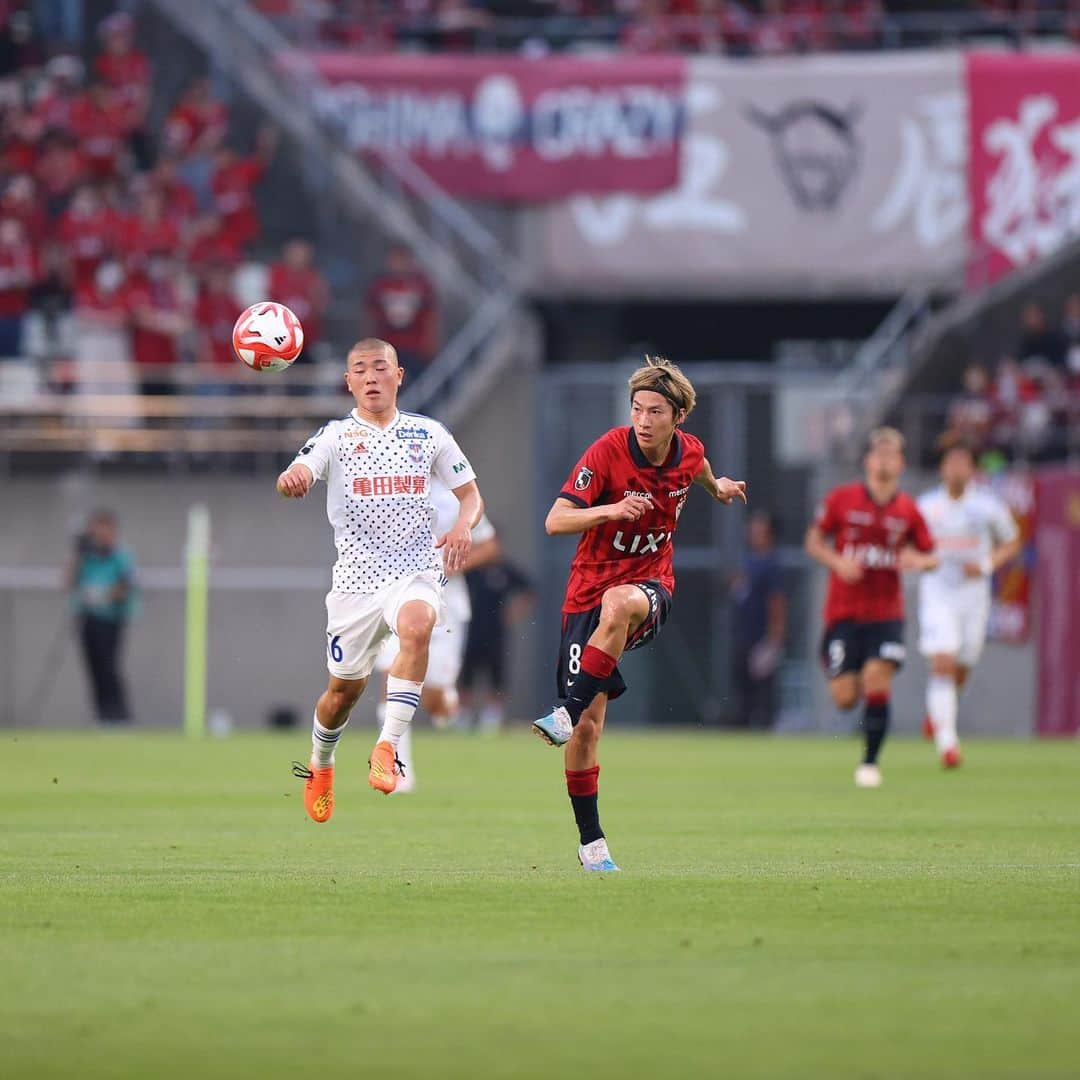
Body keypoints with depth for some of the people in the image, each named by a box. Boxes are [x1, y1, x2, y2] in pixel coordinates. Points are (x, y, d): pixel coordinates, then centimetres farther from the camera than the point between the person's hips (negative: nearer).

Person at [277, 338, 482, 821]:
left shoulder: (428, 433, 7)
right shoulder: (335, 435, 2)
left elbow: (469, 493, 14)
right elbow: (298, 474, -16)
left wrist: (463, 526, -9)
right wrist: (291, 480, -41)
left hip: (416, 570, 0)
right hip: (356, 576, 0)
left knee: (416, 626, -34)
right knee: (345, 687, 7)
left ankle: (387, 749, -33)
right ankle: (320, 765, 38)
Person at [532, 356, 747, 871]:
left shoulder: (689, 452, -3)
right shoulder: (607, 451, -15)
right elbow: (555, 522, -21)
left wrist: (717, 487, 44)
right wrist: (611, 509, -35)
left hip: (649, 586, 1)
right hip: (589, 590, -1)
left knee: (619, 605, -39)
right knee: (589, 726, -6)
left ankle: (569, 712, -35)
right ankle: (590, 840, 6)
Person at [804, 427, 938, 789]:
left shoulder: (908, 510, 2)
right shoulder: (841, 499, -1)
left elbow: (930, 556, 12)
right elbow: (813, 541, 6)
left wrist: (918, 561, -12)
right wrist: (837, 562, -12)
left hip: (886, 612, 0)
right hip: (843, 610, 0)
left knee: (877, 682, -17)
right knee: (844, 698, -4)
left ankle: (870, 762, -3)